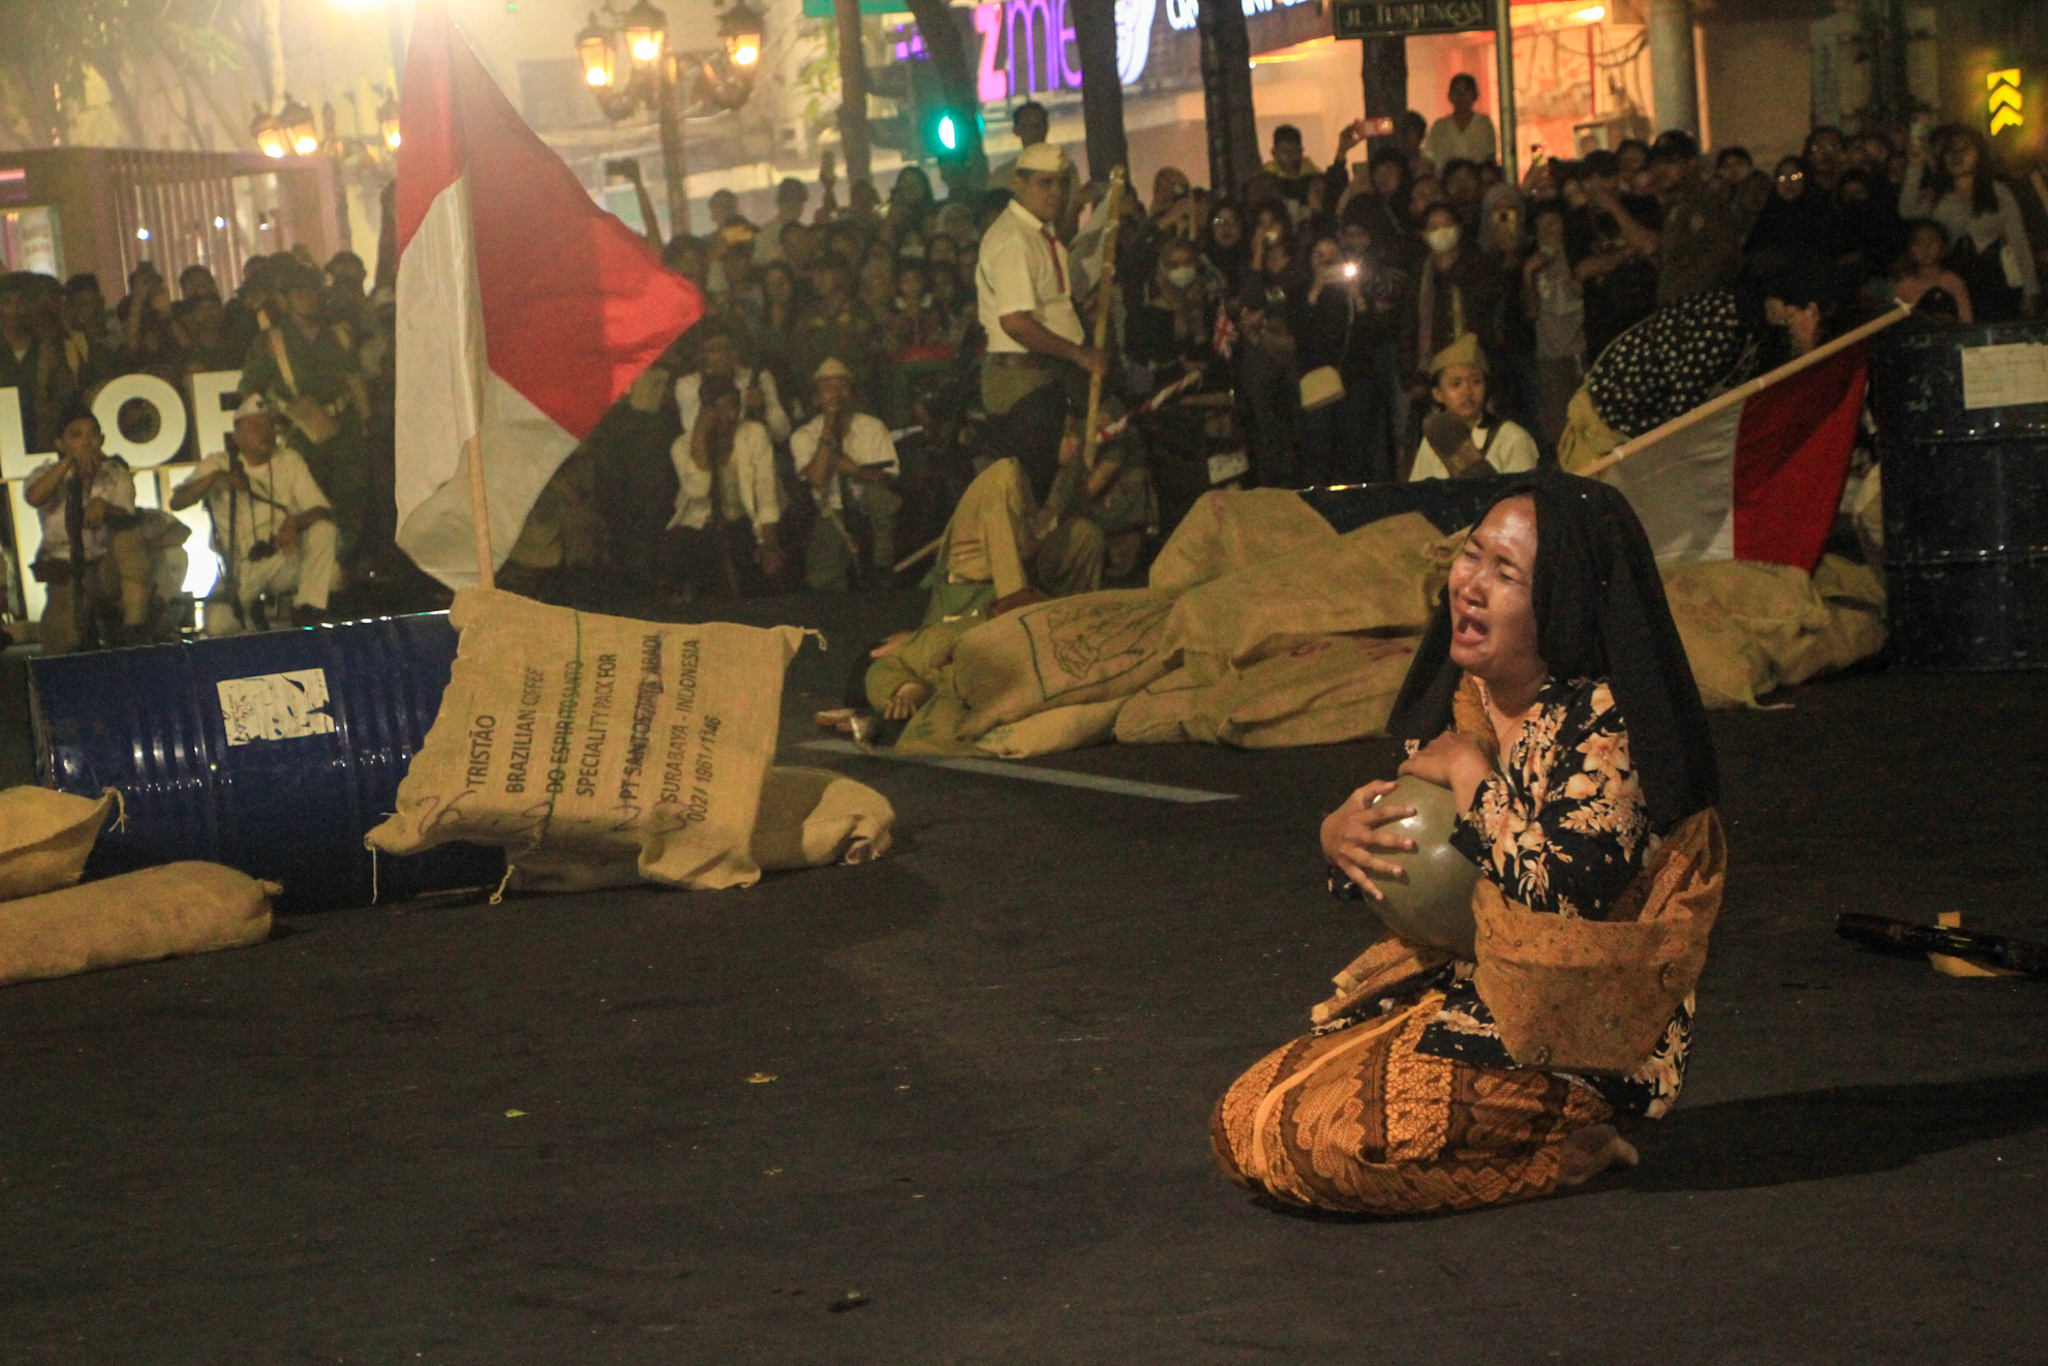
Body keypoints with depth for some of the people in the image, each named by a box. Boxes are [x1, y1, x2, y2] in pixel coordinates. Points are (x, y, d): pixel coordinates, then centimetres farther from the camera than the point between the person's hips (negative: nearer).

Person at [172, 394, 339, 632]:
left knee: (323, 529, -28)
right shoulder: (217, 465, 5)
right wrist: (214, 478, -24)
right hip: (242, 570, -1)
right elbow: (176, 502, -7)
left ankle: (308, 612, -24)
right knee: (217, 625, -26)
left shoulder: (289, 460, 6)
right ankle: (252, 616, 9)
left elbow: (322, 511, -3)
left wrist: (294, 523, -27)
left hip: (287, 562, 1)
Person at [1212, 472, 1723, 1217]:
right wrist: (1340, 834, -8)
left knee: (1325, 1140, -22)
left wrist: (1470, 777, -19)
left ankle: (1572, 1147, -3)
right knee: (1243, 1123, 0)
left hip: (1569, 1031, -9)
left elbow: (1563, 900, -31)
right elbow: (1406, 852, 16)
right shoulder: (1462, 698, 5)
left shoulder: (1604, 724, -19)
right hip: (1445, 981, 9)